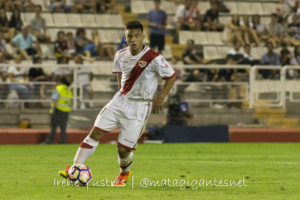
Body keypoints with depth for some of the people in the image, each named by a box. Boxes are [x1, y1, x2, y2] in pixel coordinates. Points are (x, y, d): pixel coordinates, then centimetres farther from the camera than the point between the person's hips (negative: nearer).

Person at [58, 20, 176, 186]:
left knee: (123, 148, -4)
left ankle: (124, 173, 29)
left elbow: (171, 77, -5)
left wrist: (160, 98, -10)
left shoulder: (154, 59, -16)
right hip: (120, 101, 5)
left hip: (139, 107, -5)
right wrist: (122, 91, 14)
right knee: (95, 133, -7)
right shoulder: (121, 55, 1)